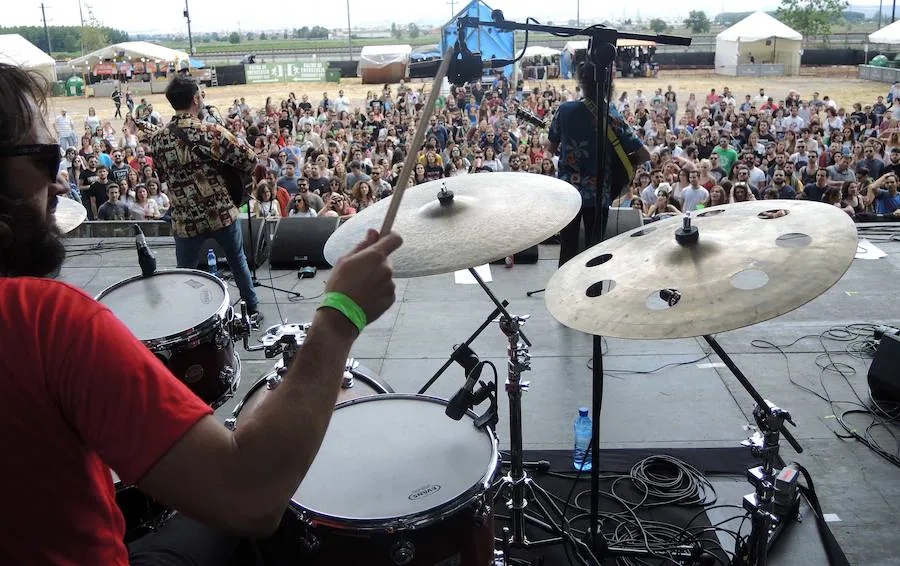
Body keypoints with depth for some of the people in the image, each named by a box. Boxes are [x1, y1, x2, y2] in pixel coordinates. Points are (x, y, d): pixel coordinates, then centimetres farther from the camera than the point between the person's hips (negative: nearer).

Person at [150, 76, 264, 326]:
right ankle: (253, 310, 31)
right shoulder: (213, 132, -15)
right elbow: (251, 162, -11)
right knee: (238, 261, 20)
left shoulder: (158, 140, -1)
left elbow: (162, 176, 12)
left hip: (185, 219, 2)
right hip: (221, 212, -1)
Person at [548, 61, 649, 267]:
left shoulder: (565, 110, -7)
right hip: (599, 194, -1)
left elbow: (550, 149, 5)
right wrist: (619, 164, 9)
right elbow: (644, 155, -7)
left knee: (567, 249, 12)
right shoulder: (613, 118, -8)